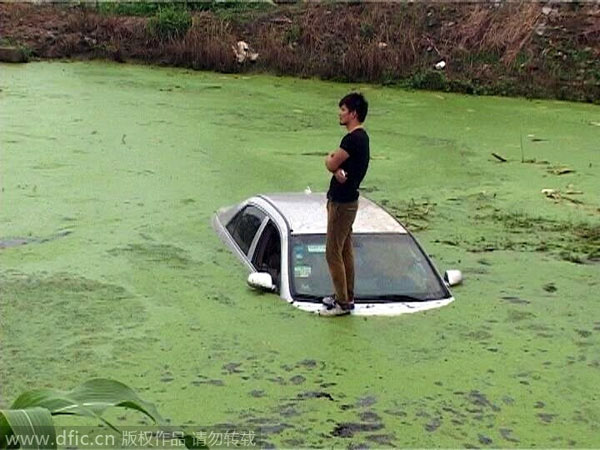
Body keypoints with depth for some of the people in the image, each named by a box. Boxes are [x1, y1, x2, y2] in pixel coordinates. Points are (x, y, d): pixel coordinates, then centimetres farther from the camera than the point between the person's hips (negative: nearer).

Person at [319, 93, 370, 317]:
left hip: (342, 203, -10)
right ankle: (347, 296, 26)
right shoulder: (361, 137, 11)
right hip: (347, 199, 10)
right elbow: (337, 164, 7)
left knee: (333, 253, -4)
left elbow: (331, 164, -16)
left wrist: (329, 159, 5)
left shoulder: (353, 139, -22)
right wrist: (337, 169, -15)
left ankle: (342, 303, 2)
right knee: (345, 250, 17)